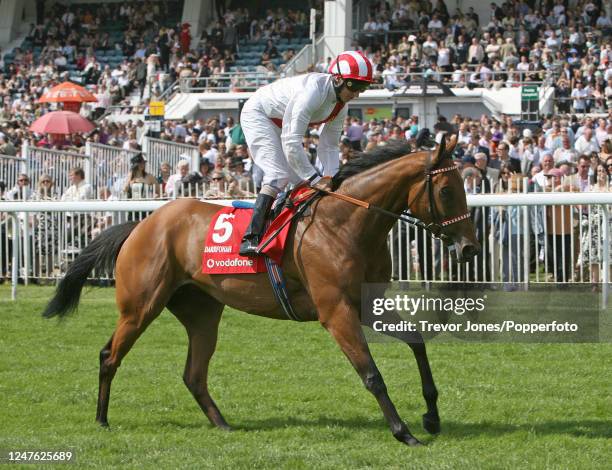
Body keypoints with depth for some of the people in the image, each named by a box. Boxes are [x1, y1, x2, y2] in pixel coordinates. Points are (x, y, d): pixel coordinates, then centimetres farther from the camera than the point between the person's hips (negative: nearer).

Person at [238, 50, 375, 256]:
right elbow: (291, 142, -39)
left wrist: (330, 177, -17)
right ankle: (250, 238, -28)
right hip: (257, 114, -10)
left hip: (280, 124, 10)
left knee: (300, 179, 3)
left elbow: (329, 146, 0)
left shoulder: (341, 106, -9)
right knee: (279, 175, -23)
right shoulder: (313, 91, -37)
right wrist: (315, 178, -36)